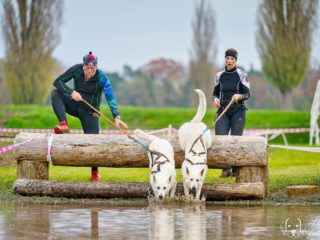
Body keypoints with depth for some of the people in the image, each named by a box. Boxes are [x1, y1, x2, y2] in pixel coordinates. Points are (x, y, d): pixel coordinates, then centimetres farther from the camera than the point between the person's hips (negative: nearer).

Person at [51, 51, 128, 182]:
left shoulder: (101, 77, -24)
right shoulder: (77, 69, -16)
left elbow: (110, 98, -33)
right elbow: (57, 81, -15)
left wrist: (116, 116, -47)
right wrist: (71, 92, -32)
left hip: (90, 112, -2)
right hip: (75, 106, 3)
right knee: (55, 93, -22)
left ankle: (95, 172, 11)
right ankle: (64, 126, -31)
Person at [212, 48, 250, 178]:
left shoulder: (242, 75, -1)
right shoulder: (219, 75, 9)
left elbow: (247, 94, -3)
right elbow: (215, 93, 15)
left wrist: (239, 96, -24)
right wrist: (215, 99, -8)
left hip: (238, 111, -2)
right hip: (223, 111, 3)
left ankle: (235, 170, 6)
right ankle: (225, 169, 4)